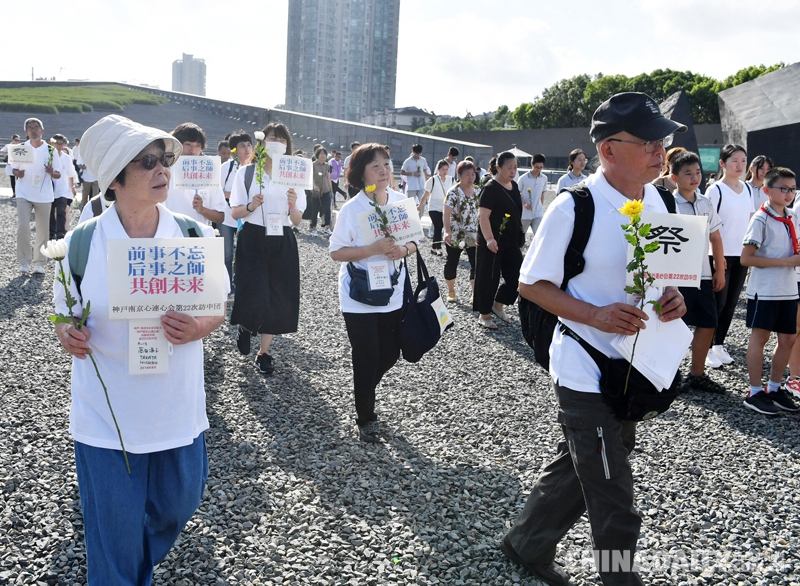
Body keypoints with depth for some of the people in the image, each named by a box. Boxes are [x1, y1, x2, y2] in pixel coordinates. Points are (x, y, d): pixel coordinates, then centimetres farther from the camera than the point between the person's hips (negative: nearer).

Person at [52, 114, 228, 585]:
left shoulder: (196, 236, -6)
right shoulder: (81, 244, -9)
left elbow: (219, 308, 4)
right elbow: (65, 316, 5)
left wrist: (198, 328, -18)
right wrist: (69, 335, -18)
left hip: (179, 416, 2)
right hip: (106, 421, -2)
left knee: (176, 511, 21)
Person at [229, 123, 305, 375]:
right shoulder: (246, 172, 0)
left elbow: (297, 221, 3)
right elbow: (234, 213, -1)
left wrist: (293, 205, -18)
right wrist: (250, 207, -21)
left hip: (282, 242, 3)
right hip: (253, 239, -3)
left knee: (278, 297, 3)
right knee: (255, 295, -8)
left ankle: (264, 352, 18)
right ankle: (245, 326, 28)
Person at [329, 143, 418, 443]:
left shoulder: (402, 201, 0)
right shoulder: (352, 209, -14)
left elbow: (413, 241, 9)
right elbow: (336, 252, -13)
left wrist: (404, 249, -14)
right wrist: (374, 249, -26)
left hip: (393, 294, 5)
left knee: (390, 354, 14)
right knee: (367, 359, 2)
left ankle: (364, 394, 43)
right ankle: (366, 419, 21)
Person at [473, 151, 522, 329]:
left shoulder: (514, 186, 9)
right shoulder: (490, 188, -15)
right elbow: (483, 216, -22)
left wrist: (518, 238, 22)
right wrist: (489, 239, -34)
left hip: (511, 242, 8)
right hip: (492, 243, -8)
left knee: (515, 276, 8)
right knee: (489, 278, 3)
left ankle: (498, 305, 29)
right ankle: (484, 314, 16)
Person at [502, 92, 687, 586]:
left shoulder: (660, 202, 3)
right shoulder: (574, 208, -18)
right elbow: (531, 284, -13)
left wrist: (672, 297, -7)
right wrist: (595, 315, -26)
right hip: (587, 372, -7)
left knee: (580, 469, 23)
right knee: (612, 500, 4)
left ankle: (528, 544, 44)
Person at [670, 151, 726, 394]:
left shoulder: (706, 203, 8)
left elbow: (715, 238, 14)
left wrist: (720, 270, 13)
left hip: (703, 274, 7)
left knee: (707, 324, 10)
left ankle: (697, 374, 23)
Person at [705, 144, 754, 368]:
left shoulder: (748, 189, 10)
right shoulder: (715, 190, -9)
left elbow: (751, 222, 15)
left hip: (742, 255, 6)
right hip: (721, 255, -6)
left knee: (731, 303, 9)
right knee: (718, 303, -2)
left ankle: (719, 345, 20)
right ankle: (707, 348, 8)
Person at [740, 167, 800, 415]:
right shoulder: (761, 219, -13)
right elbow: (746, 258, -18)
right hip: (764, 290, -7)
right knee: (760, 337, 1)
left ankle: (774, 388, 24)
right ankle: (755, 393, 10)